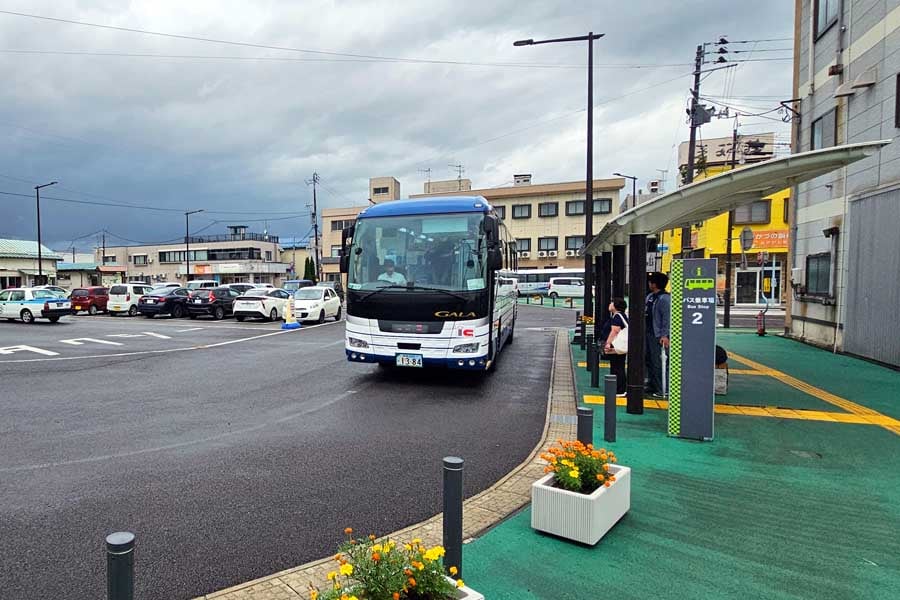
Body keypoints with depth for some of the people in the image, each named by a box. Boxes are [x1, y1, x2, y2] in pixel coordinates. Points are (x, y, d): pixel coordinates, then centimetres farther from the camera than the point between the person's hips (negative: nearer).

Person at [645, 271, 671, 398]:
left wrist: (664, 335, -24)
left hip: (658, 335, -9)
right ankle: (651, 386, 27)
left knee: (657, 363, -7)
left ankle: (661, 390, 0)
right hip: (648, 333, 10)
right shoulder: (650, 296, 14)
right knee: (649, 360, 16)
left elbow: (667, 318, -20)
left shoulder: (664, 299, -15)